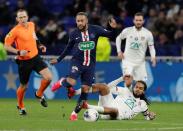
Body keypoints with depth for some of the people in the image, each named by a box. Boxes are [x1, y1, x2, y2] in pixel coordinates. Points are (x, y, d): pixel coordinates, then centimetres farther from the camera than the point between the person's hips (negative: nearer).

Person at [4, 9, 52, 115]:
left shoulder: (31, 25, 2)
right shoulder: (15, 31, -16)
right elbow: (7, 46, -12)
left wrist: (39, 45, 9)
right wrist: (18, 52, -24)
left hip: (35, 57, 5)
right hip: (24, 61, -5)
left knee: (48, 77, -13)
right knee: (24, 86, 7)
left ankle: (39, 94, 16)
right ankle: (20, 106, 34)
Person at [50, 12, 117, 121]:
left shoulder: (95, 30, -4)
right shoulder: (74, 34, -2)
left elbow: (110, 34, -1)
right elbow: (68, 48, 13)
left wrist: (113, 28, -22)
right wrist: (58, 60, 16)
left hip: (90, 64, 1)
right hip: (77, 62, -1)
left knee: (85, 89, -1)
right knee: (71, 82, -26)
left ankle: (75, 112, 12)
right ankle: (62, 82, 10)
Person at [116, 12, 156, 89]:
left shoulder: (148, 33, -4)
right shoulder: (127, 31, -3)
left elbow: (151, 47, 1)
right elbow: (118, 38, 14)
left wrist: (153, 57, -17)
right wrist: (119, 51, 3)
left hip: (140, 62, 1)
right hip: (128, 60, -1)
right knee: (128, 83, -19)